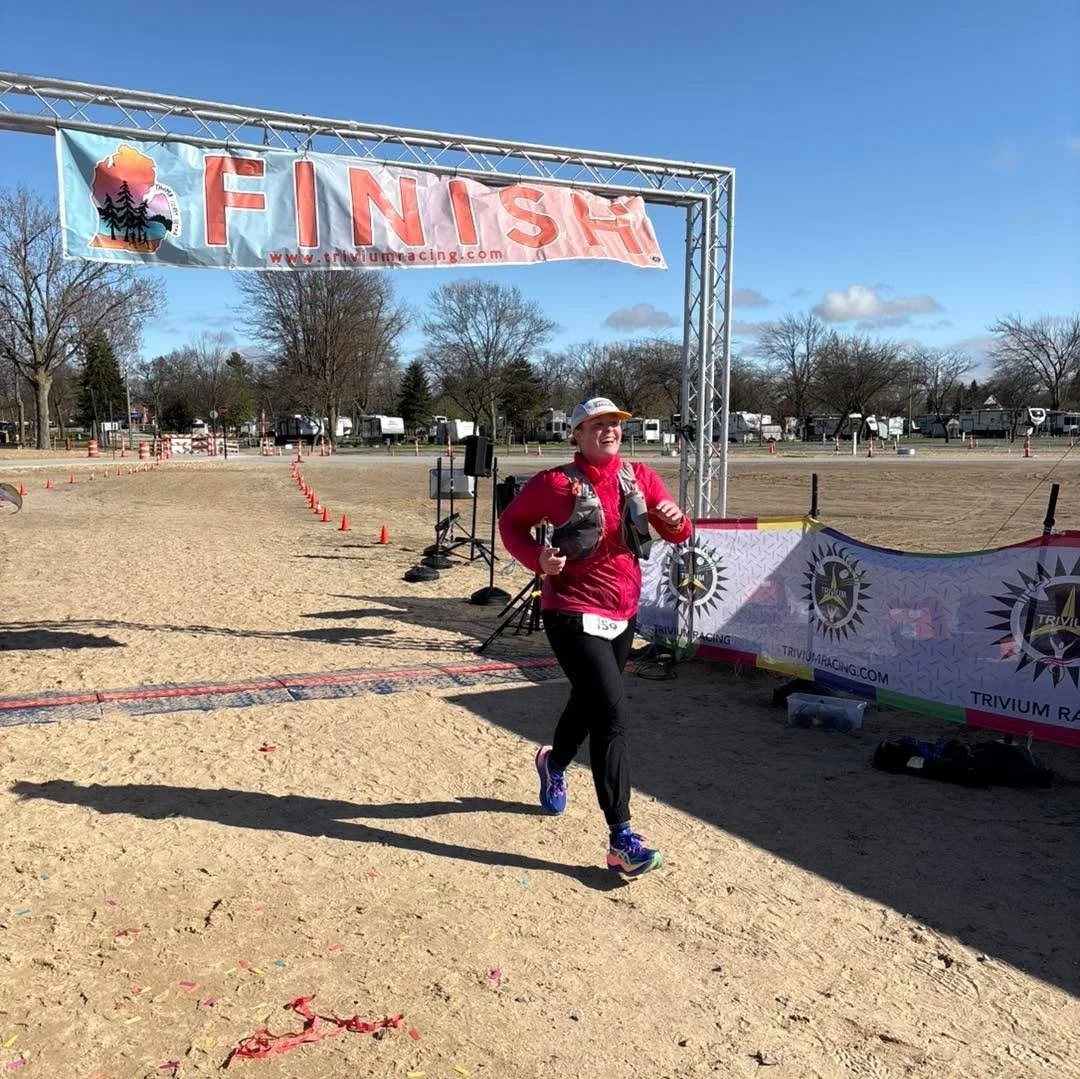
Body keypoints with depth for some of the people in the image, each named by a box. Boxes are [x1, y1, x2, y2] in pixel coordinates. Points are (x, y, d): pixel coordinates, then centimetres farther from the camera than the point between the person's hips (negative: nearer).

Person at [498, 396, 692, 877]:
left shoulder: (639, 477, 3)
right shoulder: (556, 483, -10)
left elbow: (676, 534, 7)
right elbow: (510, 521, 1)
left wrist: (676, 521, -17)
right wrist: (536, 558, -18)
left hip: (623, 614, 6)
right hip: (573, 614, -6)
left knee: (589, 702, 24)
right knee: (613, 712, -16)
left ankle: (554, 763, 57)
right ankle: (621, 840, -10)